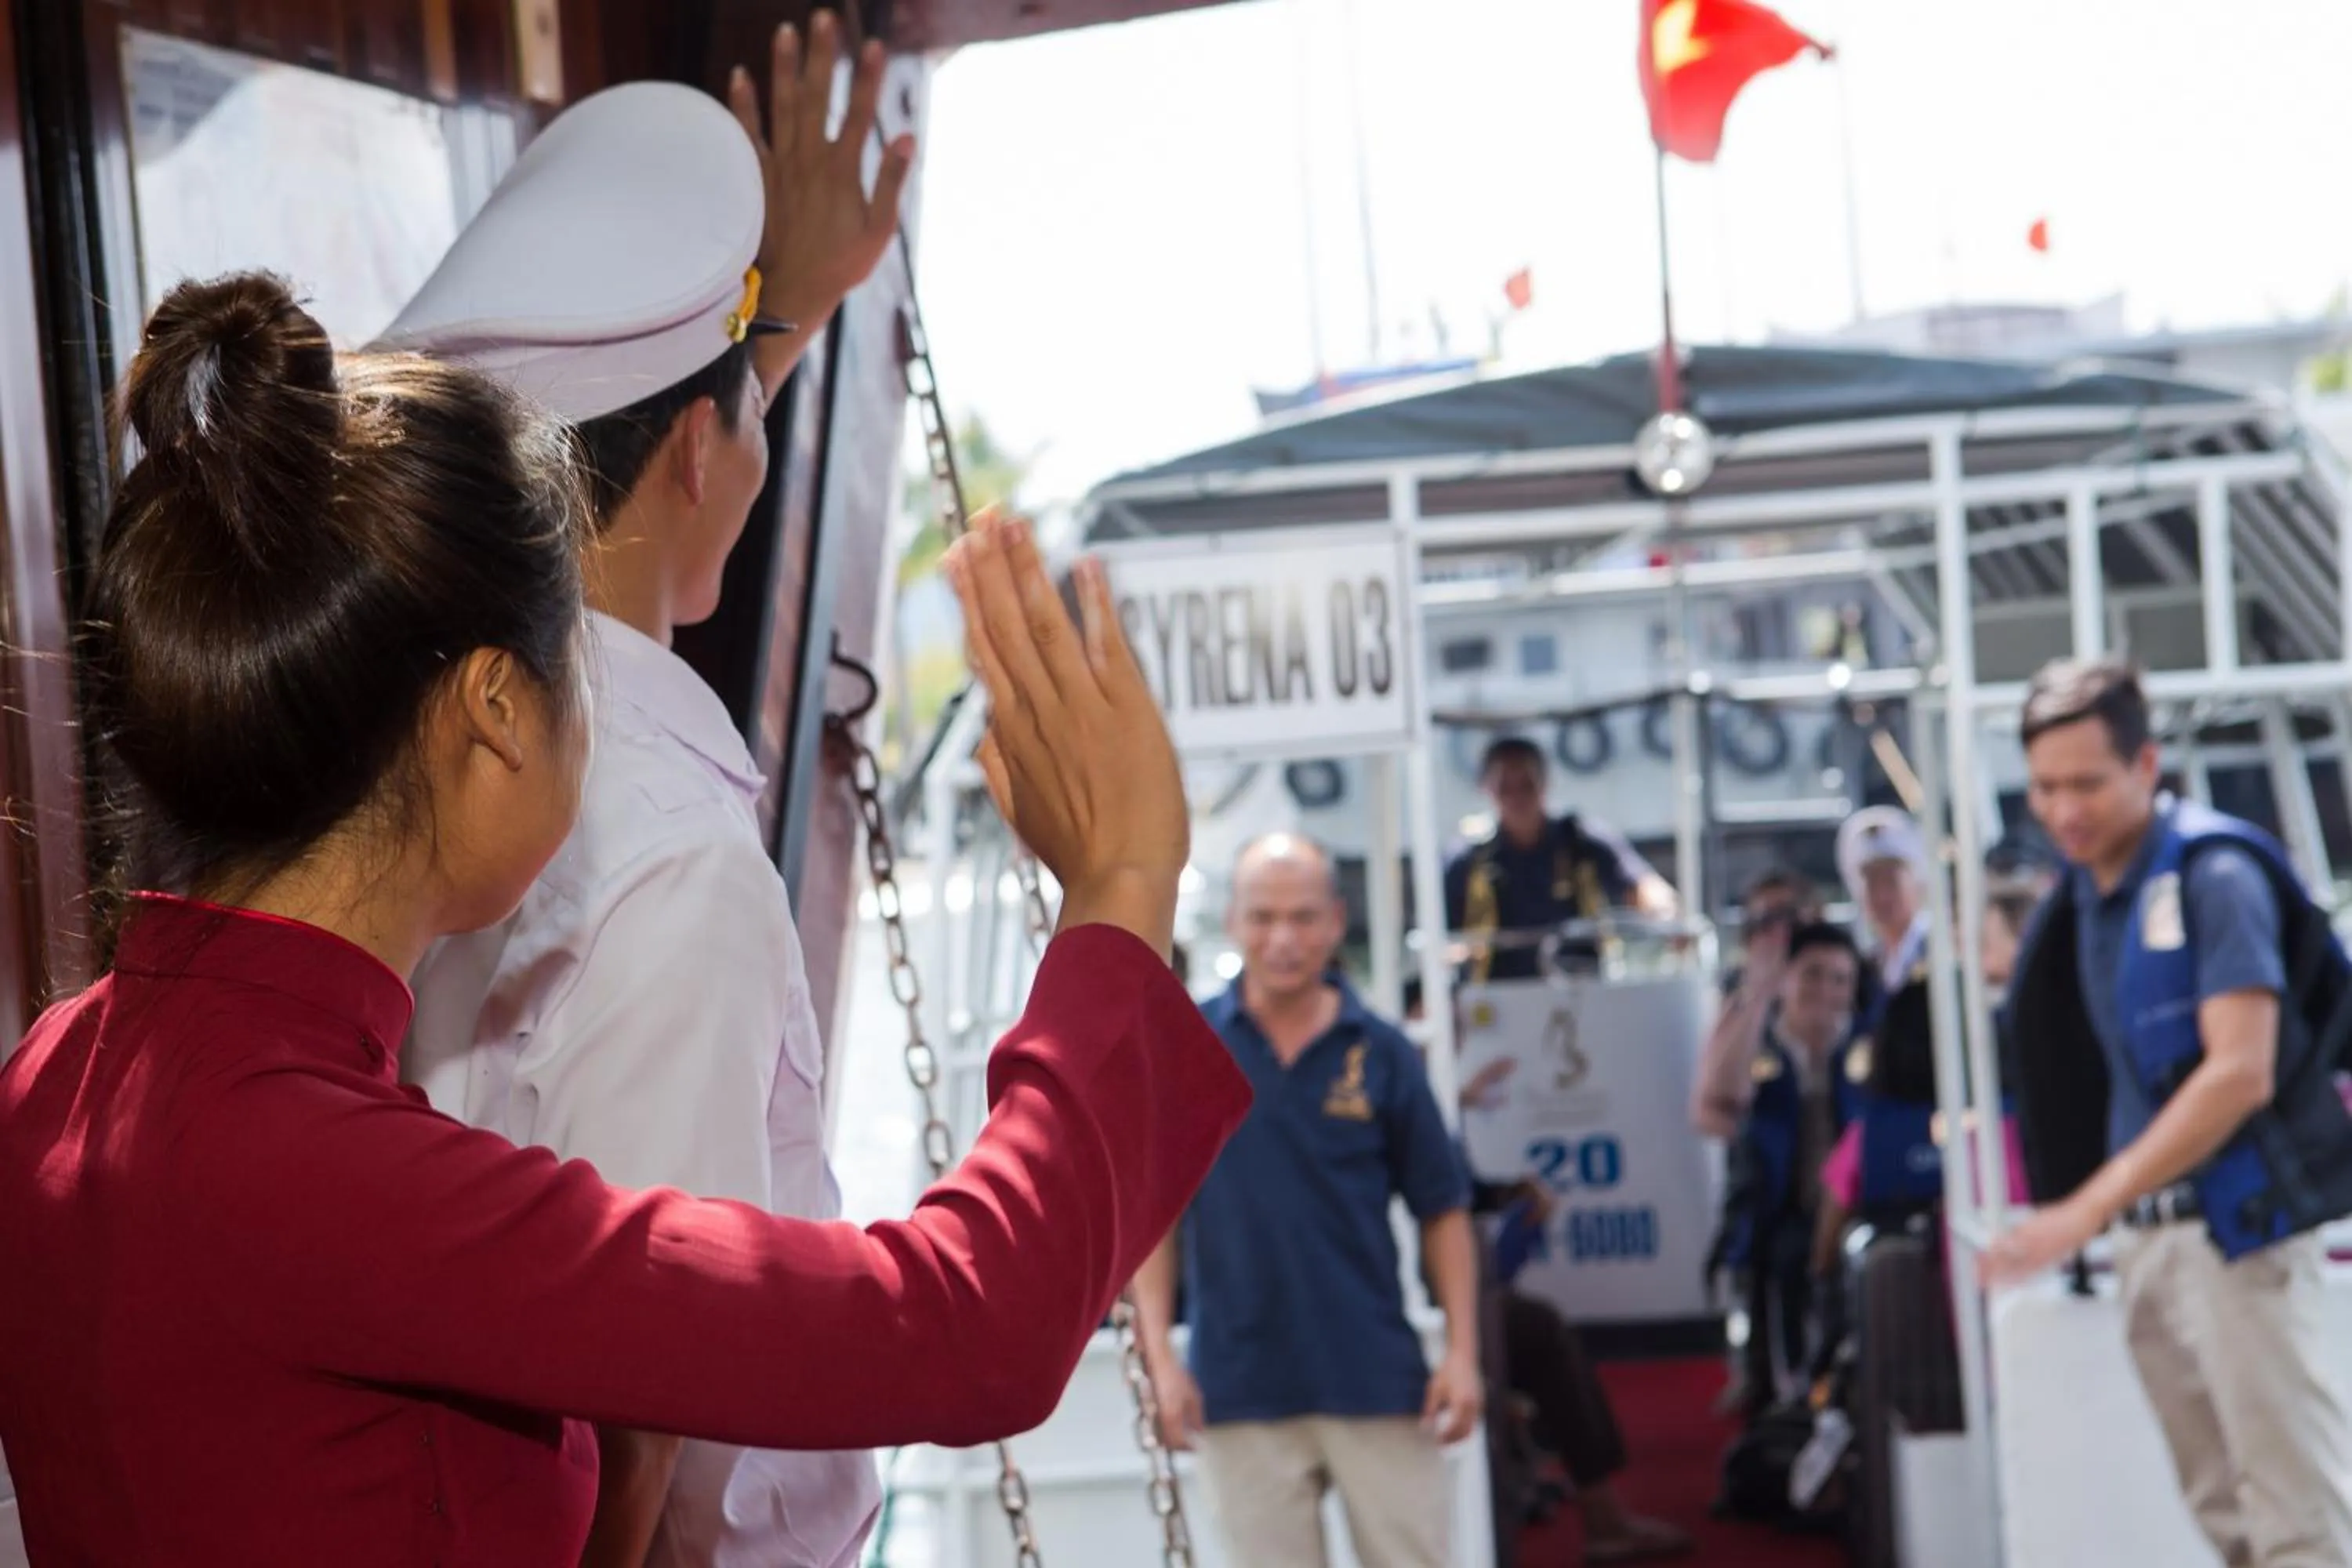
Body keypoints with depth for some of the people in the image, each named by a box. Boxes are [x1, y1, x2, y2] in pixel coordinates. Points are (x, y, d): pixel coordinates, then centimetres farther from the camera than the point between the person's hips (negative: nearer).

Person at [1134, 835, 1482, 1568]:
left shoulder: (1381, 1052, 1)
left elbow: (1443, 1211, 5)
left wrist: (1462, 1351, -3)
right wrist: (1160, 1355, -4)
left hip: (1378, 1379, 0)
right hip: (1241, 1390, 0)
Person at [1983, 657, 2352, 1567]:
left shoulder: (2214, 873, -13)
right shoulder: (2082, 893, 11)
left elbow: (2240, 1075, -22)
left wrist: (2083, 1210, -25)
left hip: (2238, 1221, -8)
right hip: (2147, 1229, 8)